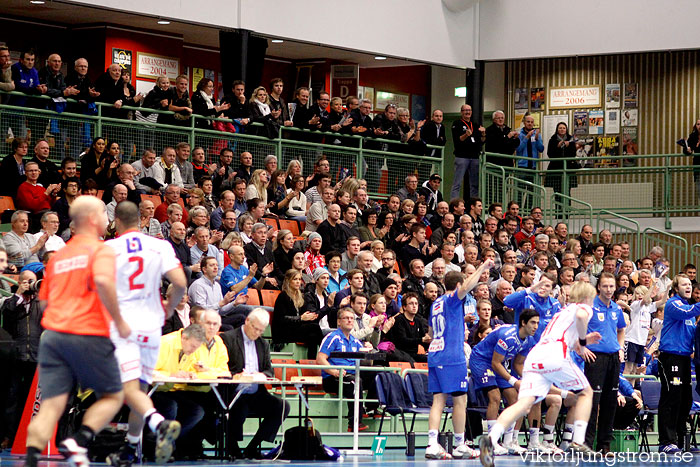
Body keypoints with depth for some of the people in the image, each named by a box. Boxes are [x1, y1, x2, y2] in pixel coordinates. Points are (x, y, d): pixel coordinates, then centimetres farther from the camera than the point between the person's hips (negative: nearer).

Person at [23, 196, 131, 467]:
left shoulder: (58, 256, 22)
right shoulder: (100, 250, 1)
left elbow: (44, 301, 25)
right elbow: (103, 281, -20)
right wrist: (119, 321, -12)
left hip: (53, 334, 5)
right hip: (89, 336, -5)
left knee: (51, 406, -2)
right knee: (113, 397, 11)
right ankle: (79, 442, -9)